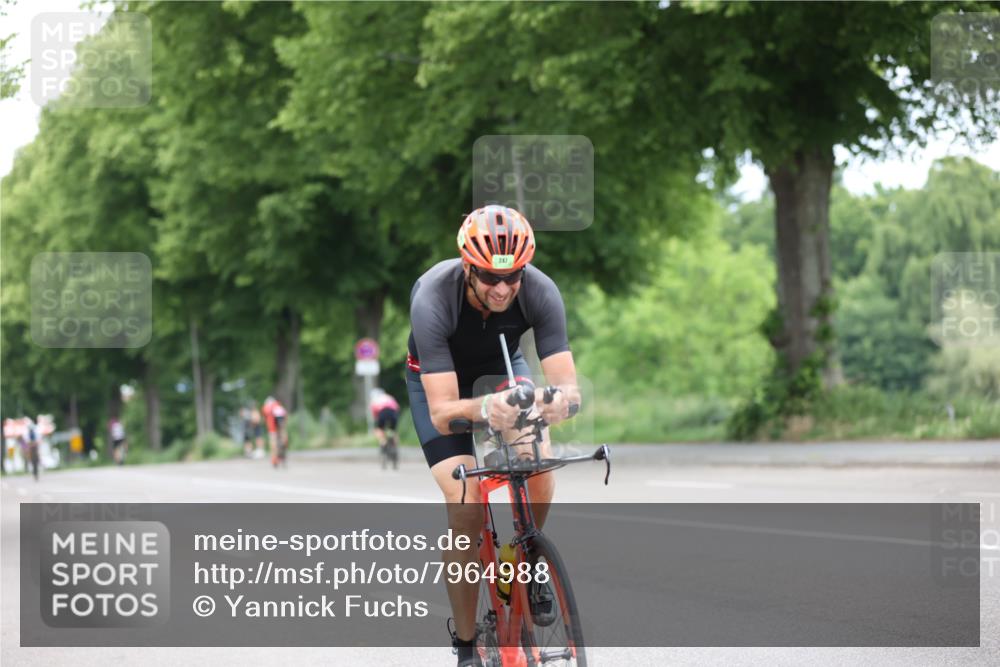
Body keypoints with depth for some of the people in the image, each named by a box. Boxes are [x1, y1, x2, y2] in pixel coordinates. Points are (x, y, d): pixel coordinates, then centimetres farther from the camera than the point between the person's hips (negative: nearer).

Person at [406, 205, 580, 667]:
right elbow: (442, 411, -41)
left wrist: (560, 400, -57)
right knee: (465, 505, -19)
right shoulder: (432, 298, -38)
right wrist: (482, 408, -62)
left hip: (502, 369, 2)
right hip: (437, 378, -2)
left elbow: (570, 388, -34)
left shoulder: (540, 292, -31)